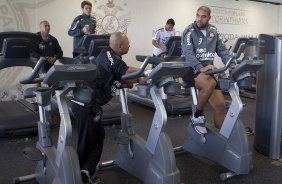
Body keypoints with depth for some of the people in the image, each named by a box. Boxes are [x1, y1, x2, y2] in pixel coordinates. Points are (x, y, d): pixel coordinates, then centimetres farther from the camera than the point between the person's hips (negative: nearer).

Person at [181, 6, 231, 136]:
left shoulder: (214, 31, 11)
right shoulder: (189, 31, -6)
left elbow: (222, 50, 9)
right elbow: (188, 53, -20)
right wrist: (201, 68, -35)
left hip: (207, 71, 6)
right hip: (191, 70, -5)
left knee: (220, 104, -6)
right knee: (210, 83, -36)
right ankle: (197, 116, -13)